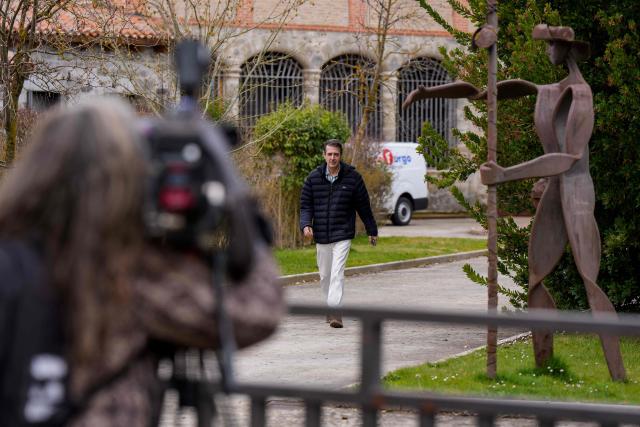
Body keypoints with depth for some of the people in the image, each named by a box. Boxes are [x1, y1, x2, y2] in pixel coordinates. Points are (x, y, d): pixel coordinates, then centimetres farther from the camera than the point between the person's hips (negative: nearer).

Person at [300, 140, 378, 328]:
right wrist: (306, 225, -13)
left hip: (343, 235, -3)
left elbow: (364, 206, 5)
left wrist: (372, 230, 11)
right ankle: (330, 306, 30)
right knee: (325, 275, 12)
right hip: (321, 236, 3)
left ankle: (336, 312, -21)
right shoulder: (313, 178, 1)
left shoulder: (352, 177, -3)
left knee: (337, 273, -15)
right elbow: (306, 205, 5)